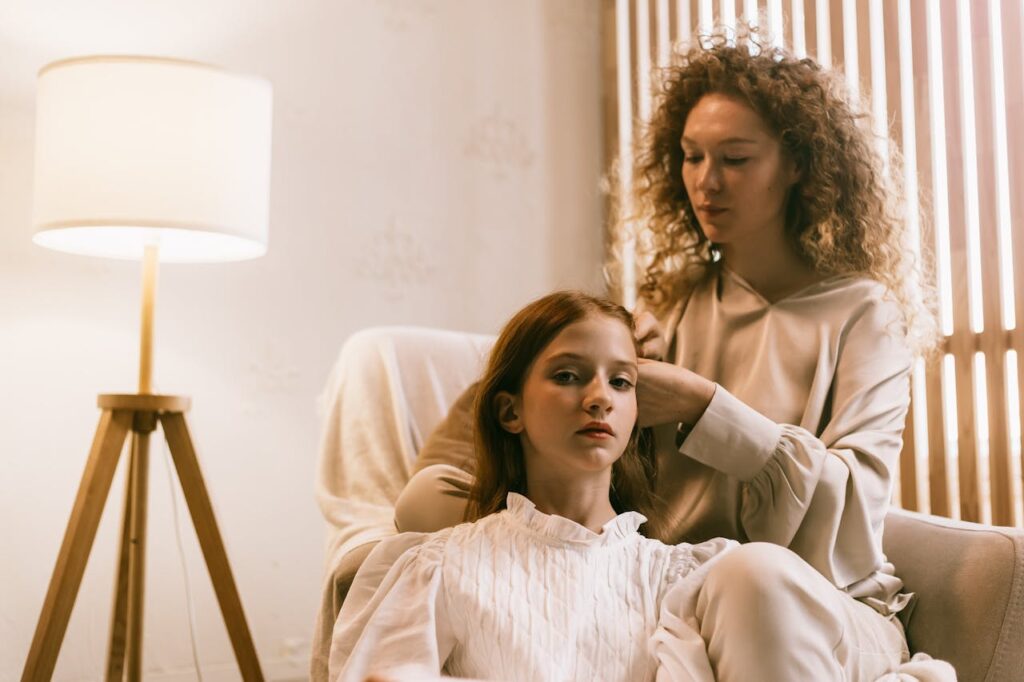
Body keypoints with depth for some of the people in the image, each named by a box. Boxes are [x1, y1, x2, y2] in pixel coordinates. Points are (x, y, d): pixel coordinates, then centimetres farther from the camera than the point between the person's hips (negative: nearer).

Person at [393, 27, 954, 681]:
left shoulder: (861, 313, 2)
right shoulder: (672, 302, 14)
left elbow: (855, 501, -11)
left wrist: (702, 407, -17)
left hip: (817, 609, -3)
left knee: (756, 572, -42)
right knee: (430, 498, -16)